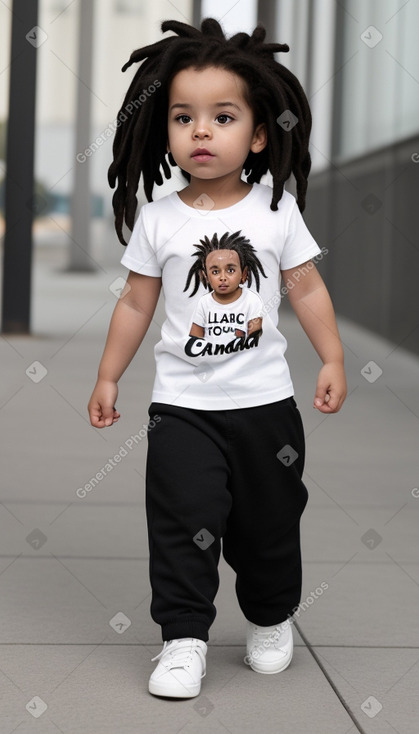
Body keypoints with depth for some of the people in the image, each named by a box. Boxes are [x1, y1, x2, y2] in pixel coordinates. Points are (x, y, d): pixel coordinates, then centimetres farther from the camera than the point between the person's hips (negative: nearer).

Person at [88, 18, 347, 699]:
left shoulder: (276, 209, -2)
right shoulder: (158, 219, -3)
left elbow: (308, 289, 4)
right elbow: (136, 303, 5)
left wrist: (333, 360, -1)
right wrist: (107, 378, 8)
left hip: (266, 400, 1)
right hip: (183, 405, -1)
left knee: (270, 521, 12)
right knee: (184, 522, -6)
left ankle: (271, 617, 34)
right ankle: (184, 637, 4)